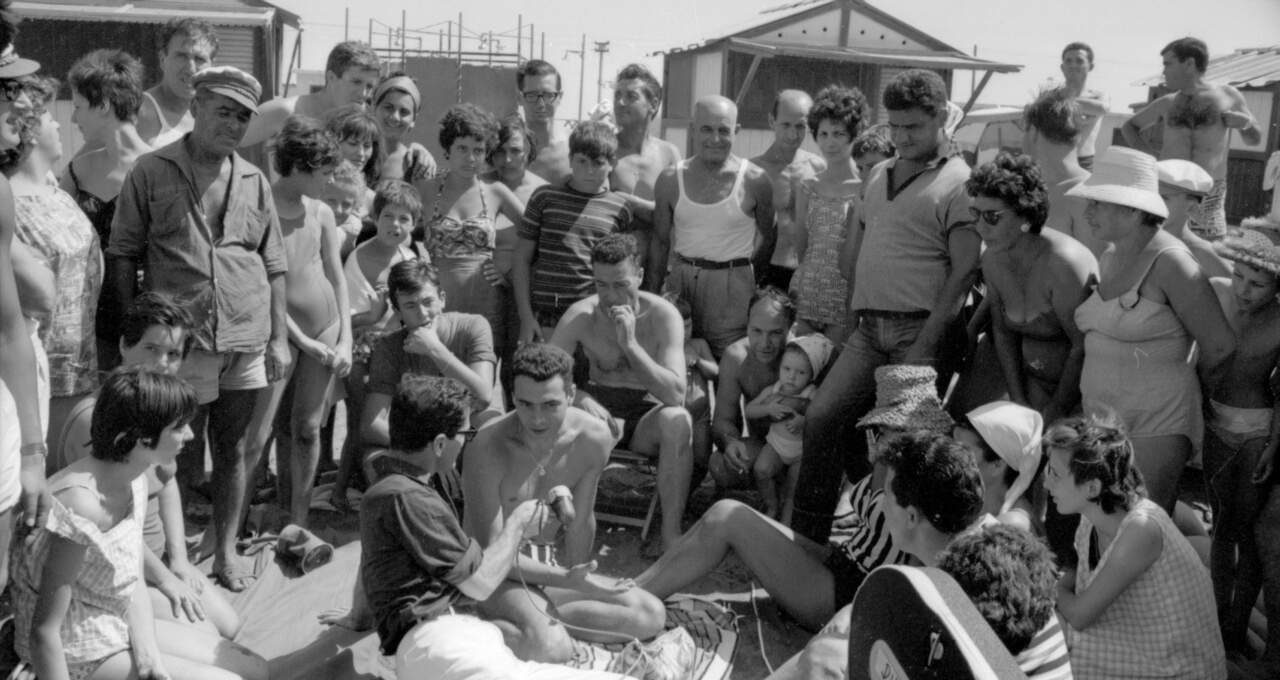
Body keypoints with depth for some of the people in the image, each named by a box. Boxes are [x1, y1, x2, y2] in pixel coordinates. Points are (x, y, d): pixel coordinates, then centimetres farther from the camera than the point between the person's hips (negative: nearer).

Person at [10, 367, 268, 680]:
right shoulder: (81, 507, -30)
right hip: (77, 653, -8)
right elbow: (43, 631, -26)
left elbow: (134, 587, 1)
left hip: (121, 626, 8)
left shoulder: (133, 480, -2)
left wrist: (147, 651, -14)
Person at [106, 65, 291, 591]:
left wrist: (279, 337, 7)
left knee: (233, 450, 13)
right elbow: (122, 255, -1)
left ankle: (226, 550, 27)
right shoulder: (152, 172, -2)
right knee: (180, 457, 5)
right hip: (180, 343, -3)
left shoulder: (253, 180, 8)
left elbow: (274, 265, 11)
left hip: (247, 339, 3)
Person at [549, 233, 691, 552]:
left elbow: (676, 394, -23)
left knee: (677, 420, -35)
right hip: (598, 410, 2)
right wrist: (581, 398, -32)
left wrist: (630, 344, -30)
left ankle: (671, 535, -29)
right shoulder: (580, 315, -6)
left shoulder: (663, 315, -13)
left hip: (647, 415, -1)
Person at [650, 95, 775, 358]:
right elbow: (660, 242, 9)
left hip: (733, 288, -2)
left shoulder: (755, 181, -5)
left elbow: (768, 238, 6)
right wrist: (652, 296, 8)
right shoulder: (670, 180, 3)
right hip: (681, 281, 3)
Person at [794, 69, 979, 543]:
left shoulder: (958, 182, -3)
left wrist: (926, 347, -16)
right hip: (869, 328, 6)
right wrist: (852, 310, 10)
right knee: (822, 417, -5)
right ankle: (806, 539, 4)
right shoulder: (880, 175, 20)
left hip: (921, 331, -6)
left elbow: (964, 271, -10)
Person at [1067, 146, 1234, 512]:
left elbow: (1220, 347, -10)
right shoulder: (1110, 257, 9)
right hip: (1100, 414, 7)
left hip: (1156, 426, -7)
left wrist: (1193, 389, 6)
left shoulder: (1170, 262, -14)